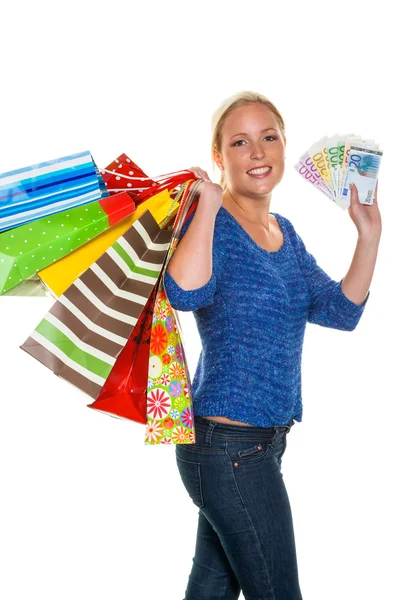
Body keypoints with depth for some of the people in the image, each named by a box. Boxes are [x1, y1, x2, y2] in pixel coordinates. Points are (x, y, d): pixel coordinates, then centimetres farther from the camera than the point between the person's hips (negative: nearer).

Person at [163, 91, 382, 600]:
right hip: (227, 445, -8)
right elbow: (186, 293, -32)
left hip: (262, 440, 8)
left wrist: (369, 236, -1)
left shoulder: (285, 233, 13)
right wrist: (209, 201, -26)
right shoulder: (212, 222, -12)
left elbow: (340, 311, 7)